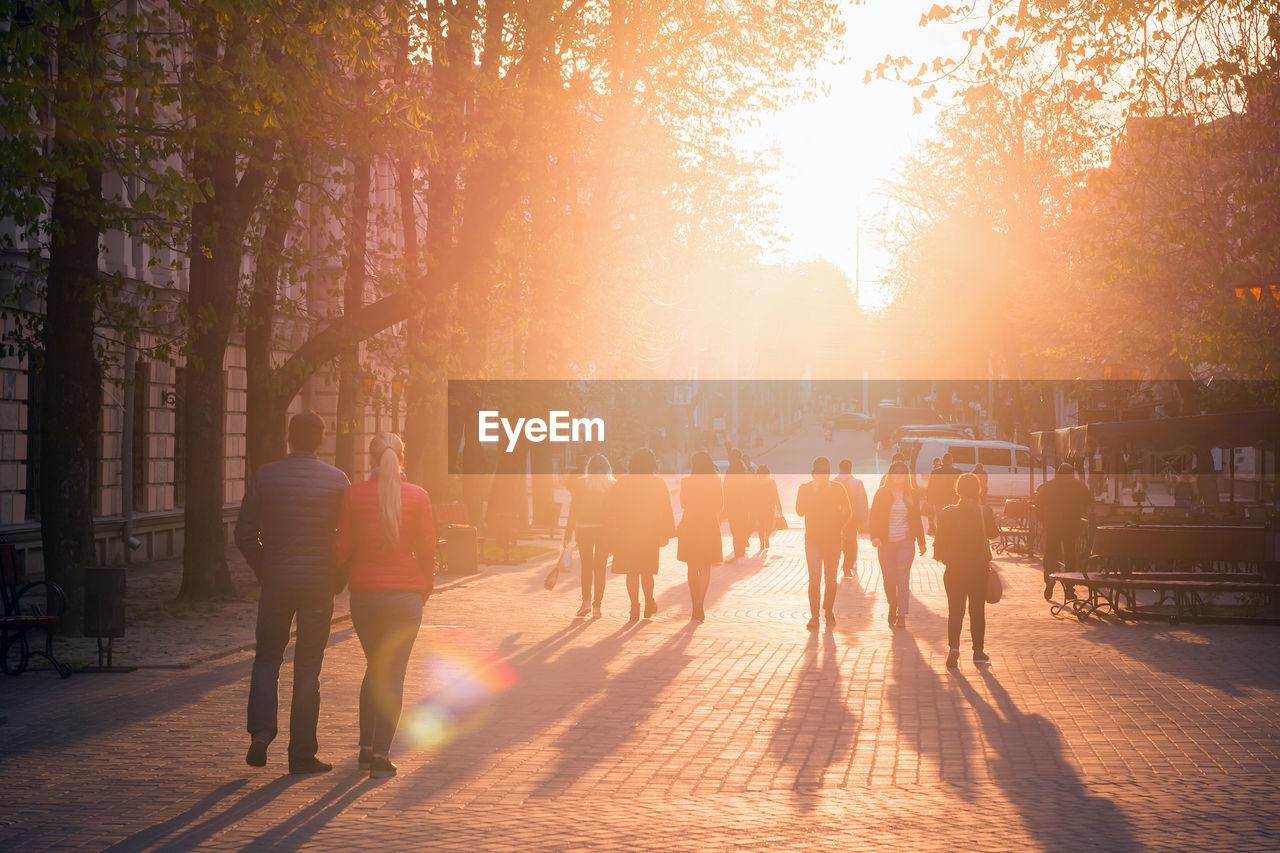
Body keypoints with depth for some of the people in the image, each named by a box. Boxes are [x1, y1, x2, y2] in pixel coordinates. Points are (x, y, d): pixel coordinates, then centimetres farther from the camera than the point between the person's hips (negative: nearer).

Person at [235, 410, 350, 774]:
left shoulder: (266, 476, -1)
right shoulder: (336, 480, -2)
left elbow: (244, 533, 0)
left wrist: (264, 570, 13)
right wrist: (336, 576, 11)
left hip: (275, 578, 1)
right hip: (318, 581, -1)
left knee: (267, 657, 17)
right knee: (308, 666, 5)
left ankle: (261, 729, -3)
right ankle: (302, 753, 6)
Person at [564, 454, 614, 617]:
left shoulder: (580, 483, -3)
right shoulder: (613, 485, -2)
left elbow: (574, 511, -3)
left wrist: (568, 534, 2)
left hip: (584, 530, -1)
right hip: (605, 530, 1)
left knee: (586, 566, 12)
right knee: (600, 567, 9)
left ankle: (586, 601, -4)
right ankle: (597, 605, 6)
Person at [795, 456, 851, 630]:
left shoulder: (837, 489, 3)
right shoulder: (805, 489, 1)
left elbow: (846, 511, 8)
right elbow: (800, 511, -9)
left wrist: (839, 527, -3)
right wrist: (814, 493, -15)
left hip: (833, 539, 1)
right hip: (812, 539, -1)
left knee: (831, 579, 5)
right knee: (814, 578, -9)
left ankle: (829, 611, 20)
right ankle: (814, 615, -7)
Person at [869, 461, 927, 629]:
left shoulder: (912, 495, 6)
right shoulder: (882, 493, 2)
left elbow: (917, 520, 13)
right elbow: (874, 517, 0)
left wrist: (921, 542, 13)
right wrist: (875, 536, -15)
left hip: (905, 542, 0)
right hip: (885, 543, 0)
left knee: (903, 578, -8)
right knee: (889, 579, 2)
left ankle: (902, 615, -6)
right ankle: (893, 606, 29)